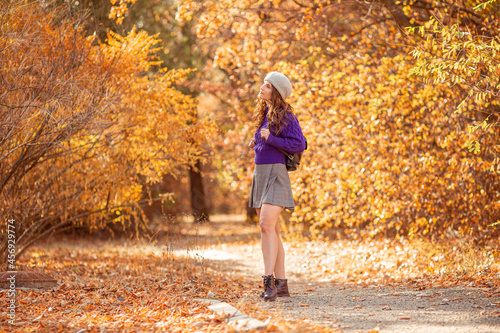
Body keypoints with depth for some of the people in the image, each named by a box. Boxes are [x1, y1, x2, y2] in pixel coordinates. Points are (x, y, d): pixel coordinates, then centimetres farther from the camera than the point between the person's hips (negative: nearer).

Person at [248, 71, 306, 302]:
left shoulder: (285, 116, -8)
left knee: (267, 225, -21)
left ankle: (269, 281, -24)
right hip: (260, 173, 9)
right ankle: (281, 284, 12)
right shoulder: (265, 114, 16)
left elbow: (299, 144, -16)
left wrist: (270, 139, -21)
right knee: (271, 230, 8)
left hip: (275, 173, -9)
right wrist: (257, 143, 12)